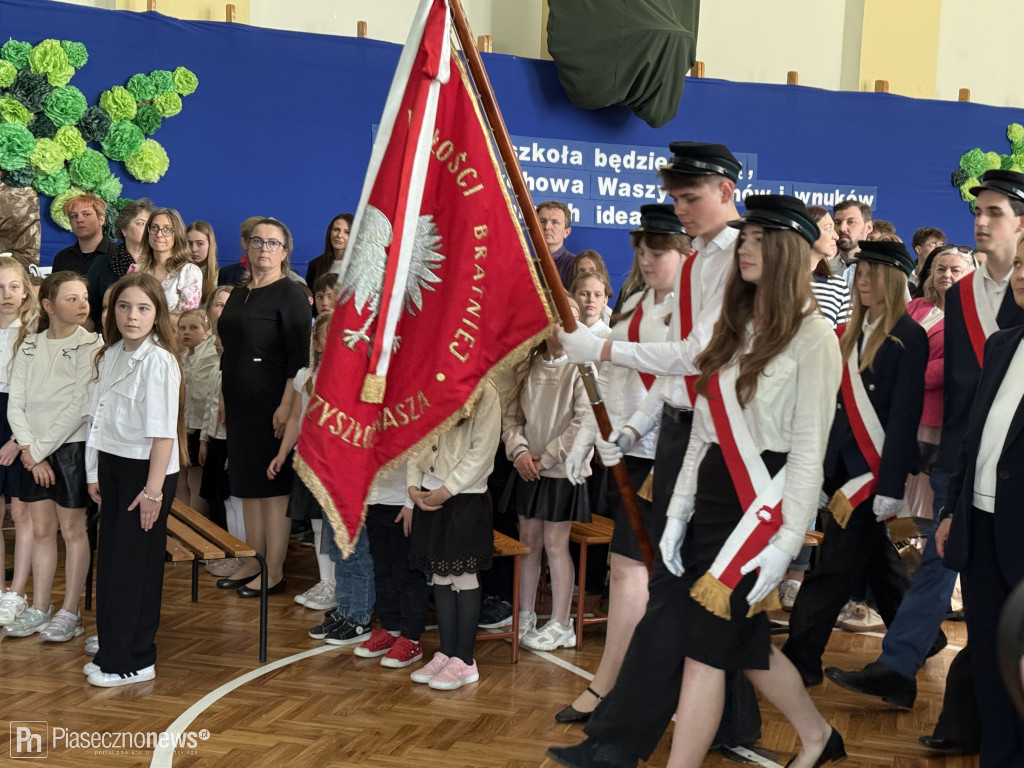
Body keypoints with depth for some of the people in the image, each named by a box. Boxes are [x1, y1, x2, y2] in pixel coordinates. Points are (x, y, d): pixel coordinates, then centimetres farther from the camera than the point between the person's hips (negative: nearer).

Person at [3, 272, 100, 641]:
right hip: (34, 451, 4)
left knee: (72, 528, 3)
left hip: (72, 446, -4)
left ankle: (70, 613, 12)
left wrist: (41, 448, -13)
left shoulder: (91, 346, -8)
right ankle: (39, 609, 20)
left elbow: (79, 407, -14)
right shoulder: (30, 347, 6)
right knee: (41, 530, 10)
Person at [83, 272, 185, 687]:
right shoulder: (110, 356, 8)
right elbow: (102, 420, 11)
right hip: (113, 465, 7)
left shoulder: (159, 361, -15)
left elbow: (163, 432, -18)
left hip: (146, 469, -7)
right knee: (110, 559, 11)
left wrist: (153, 489, -20)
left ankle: (133, 662, 8)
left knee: (135, 563, -1)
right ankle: (110, 650, 23)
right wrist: (96, 474, 11)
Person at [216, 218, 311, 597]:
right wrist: (224, 399, 17)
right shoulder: (239, 293, 15)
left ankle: (274, 572, 4)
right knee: (247, 483, 13)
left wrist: (286, 405, -21)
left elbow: (299, 357, -15)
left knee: (273, 485, -3)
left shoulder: (289, 294, -9)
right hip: (240, 405, 8)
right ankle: (254, 562, 23)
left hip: (271, 405, -8)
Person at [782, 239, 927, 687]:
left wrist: (891, 486, -18)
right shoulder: (855, 332, 11)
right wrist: (825, 466, 11)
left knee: (833, 568, -5)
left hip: (874, 468, -8)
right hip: (845, 465, 8)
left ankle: (800, 661, 1)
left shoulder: (908, 337, -11)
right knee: (875, 559, 17)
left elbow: (905, 415, -15)